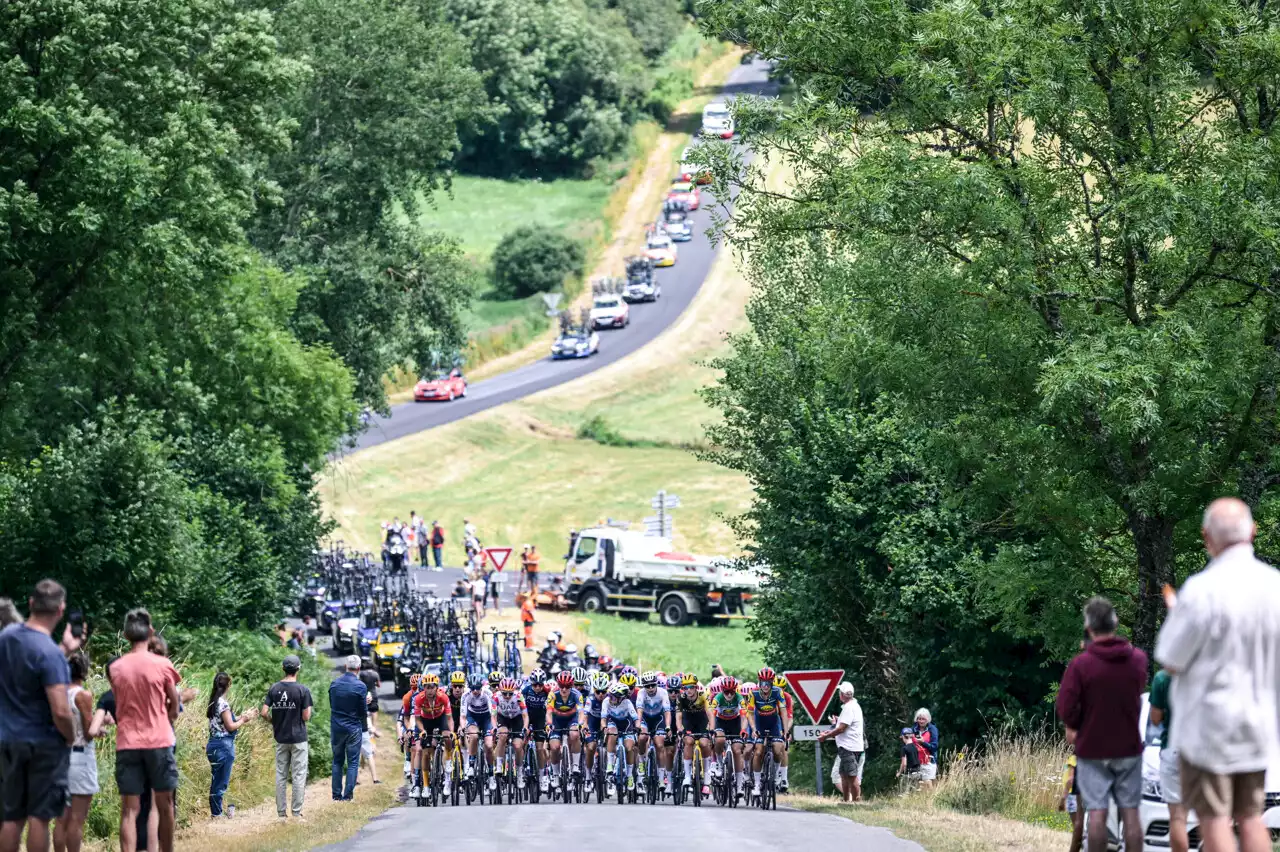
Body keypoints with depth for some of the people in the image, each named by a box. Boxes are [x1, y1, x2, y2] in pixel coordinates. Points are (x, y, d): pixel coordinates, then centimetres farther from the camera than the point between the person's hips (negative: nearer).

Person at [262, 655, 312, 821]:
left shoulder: (274, 688, 0)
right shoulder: (302, 690, -11)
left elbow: (264, 712, -3)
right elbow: (306, 717, -12)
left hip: (281, 739, 4)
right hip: (298, 739, -4)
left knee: (280, 776, 9)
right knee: (299, 776, 2)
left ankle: (281, 813, 10)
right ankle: (297, 813, 0)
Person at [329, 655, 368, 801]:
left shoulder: (334, 684, 0)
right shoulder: (360, 686, -14)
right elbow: (363, 711, -10)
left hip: (336, 728, 4)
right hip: (353, 728, -4)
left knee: (337, 761, 13)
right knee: (353, 762, 3)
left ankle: (337, 795, 12)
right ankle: (348, 795, -2)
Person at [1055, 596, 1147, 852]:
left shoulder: (1081, 664, -14)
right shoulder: (1138, 659, -1)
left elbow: (1066, 711, -14)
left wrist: (1081, 726, 3)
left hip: (1092, 750, -3)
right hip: (1129, 747, 3)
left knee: (1096, 813, -2)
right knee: (1130, 813, 5)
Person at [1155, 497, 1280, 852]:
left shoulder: (1202, 590, -20)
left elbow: (1171, 661, -12)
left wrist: (1174, 614, 3)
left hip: (1208, 723, -5)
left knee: (1213, 819, 0)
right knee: (1250, 816, 13)